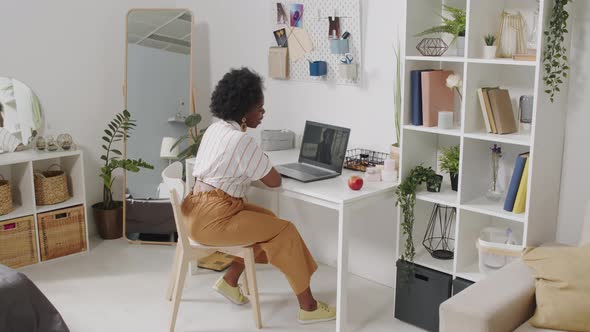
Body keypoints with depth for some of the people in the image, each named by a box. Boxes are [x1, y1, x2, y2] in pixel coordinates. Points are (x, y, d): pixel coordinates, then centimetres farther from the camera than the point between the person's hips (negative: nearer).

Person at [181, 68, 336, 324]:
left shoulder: (215, 129, 10)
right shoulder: (242, 141, -18)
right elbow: (274, 181, -11)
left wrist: (258, 166, 12)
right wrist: (267, 168, 10)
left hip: (203, 211, 10)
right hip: (212, 219, -10)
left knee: (267, 220, 21)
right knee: (285, 232, -4)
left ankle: (230, 280, 25)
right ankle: (307, 307, 4)